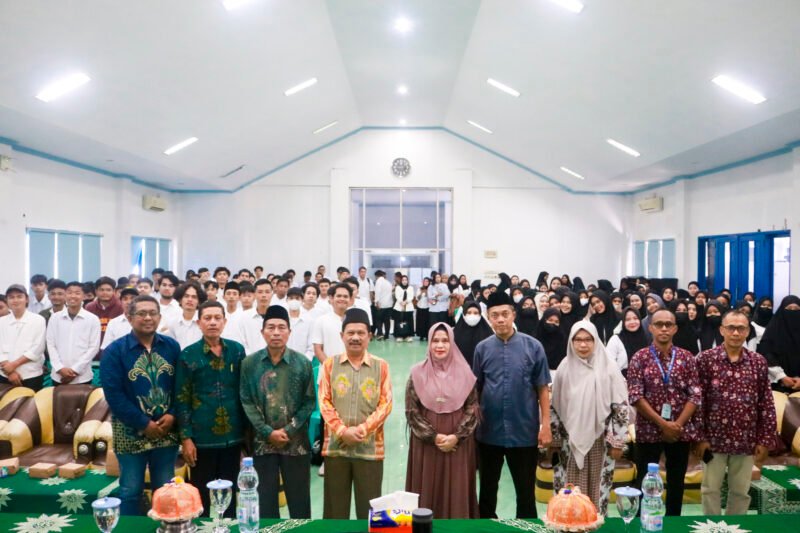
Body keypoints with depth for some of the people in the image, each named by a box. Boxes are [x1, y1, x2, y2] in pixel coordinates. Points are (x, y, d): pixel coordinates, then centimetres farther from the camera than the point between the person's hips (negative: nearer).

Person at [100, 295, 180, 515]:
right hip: (131, 433, -2)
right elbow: (114, 394, -13)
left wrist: (172, 415, -12)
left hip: (166, 431, 3)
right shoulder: (115, 350, -7)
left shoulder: (172, 347, 3)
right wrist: (144, 424, -16)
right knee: (131, 490, 9)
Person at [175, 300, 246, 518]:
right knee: (201, 492, 10)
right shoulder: (188, 355, -5)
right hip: (202, 436, -2)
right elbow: (182, 400, -4)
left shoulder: (237, 350, 2)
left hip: (232, 435, 2)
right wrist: (185, 438, -8)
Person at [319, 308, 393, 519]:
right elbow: (324, 402, 0)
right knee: (335, 507, 10)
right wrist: (342, 431, -12)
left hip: (370, 447, 0)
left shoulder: (381, 366, 2)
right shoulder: (329, 365, 4)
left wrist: (363, 429, -13)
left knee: (369, 508, 7)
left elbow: (385, 403, -2)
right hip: (335, 446, 1)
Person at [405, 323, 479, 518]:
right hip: (426, 444, 0)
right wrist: (433, 437, -12)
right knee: (428, 491, 6)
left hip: (458, 444, 1)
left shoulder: (464, 372, -1)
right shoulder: (418, 373, -3)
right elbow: (412, 412, -4)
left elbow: (472, 409, -1)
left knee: (457, 491, 7)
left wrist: (456, 437, -12)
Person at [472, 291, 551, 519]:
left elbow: (542, 388, -3)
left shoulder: (533, 346, -7)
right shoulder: (482, 348, -1)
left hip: (524, 431, -2)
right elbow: (476, 388, 6)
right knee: (487, 488, 17)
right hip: (489, 432, 2)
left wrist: (545, 424, -6)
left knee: (525, 490, 13)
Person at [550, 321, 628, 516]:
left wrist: (617, 442, -5)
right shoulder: (565, 368, 0)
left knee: (597, 488, 7)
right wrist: (554, 439, 6)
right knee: (571, 488, 7)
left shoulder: (608, 369, -6)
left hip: (600, 440, -1)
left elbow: (621, 407, -4)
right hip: (571, 440, 2)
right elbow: (554, 406, 6)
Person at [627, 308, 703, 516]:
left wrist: (677, 424, -11)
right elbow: (635, 396, -9)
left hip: (681, 431, 2)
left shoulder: (686, 358, 3)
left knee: (676, 483, 13)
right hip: (649, 430, -2)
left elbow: (695, 395, -2)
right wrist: (662, 423, -14)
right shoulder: (640, 358, -3)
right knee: (644, 482, 5)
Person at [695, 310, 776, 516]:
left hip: (746, 440, 2)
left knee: (741, 492, 13)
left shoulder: (758, 362, 2)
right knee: (710, 489, 9)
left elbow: (766, 404, 4)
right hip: (714, 437, -2)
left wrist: (765, 440, 1)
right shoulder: (705, 359, -6)